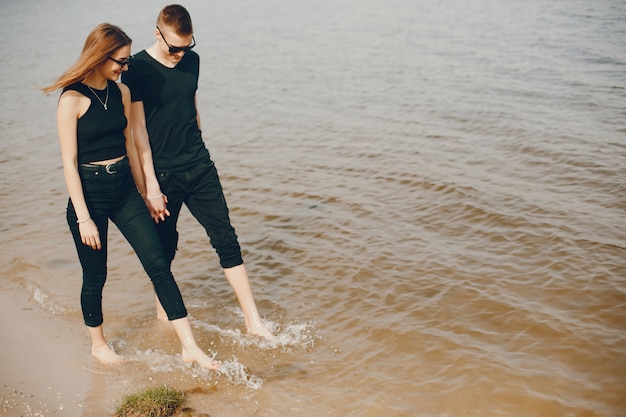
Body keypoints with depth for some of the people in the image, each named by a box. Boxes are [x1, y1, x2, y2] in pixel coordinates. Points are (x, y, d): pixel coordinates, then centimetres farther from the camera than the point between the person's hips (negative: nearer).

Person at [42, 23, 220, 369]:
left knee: (159, 265, -1)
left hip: (124, 189, 5)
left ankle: (189, 346, 2)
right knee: (95, 276, 9)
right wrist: (83, 218, -15)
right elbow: (69, 163, -13)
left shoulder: (121, 92, 5)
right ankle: (98, 344, 34)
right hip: (90, 193, -5)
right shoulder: (72, 100, -13)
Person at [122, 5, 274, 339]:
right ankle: (163, 311, 33)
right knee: (164, 247, 9)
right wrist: (150, 185, -16)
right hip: (163, 174, -4)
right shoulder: (137, 69, -11)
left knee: (226, 239, 0)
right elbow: (138, 129, -13)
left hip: (200, 168, 5)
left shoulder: (192, 60, 6)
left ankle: (253, 322, 5)